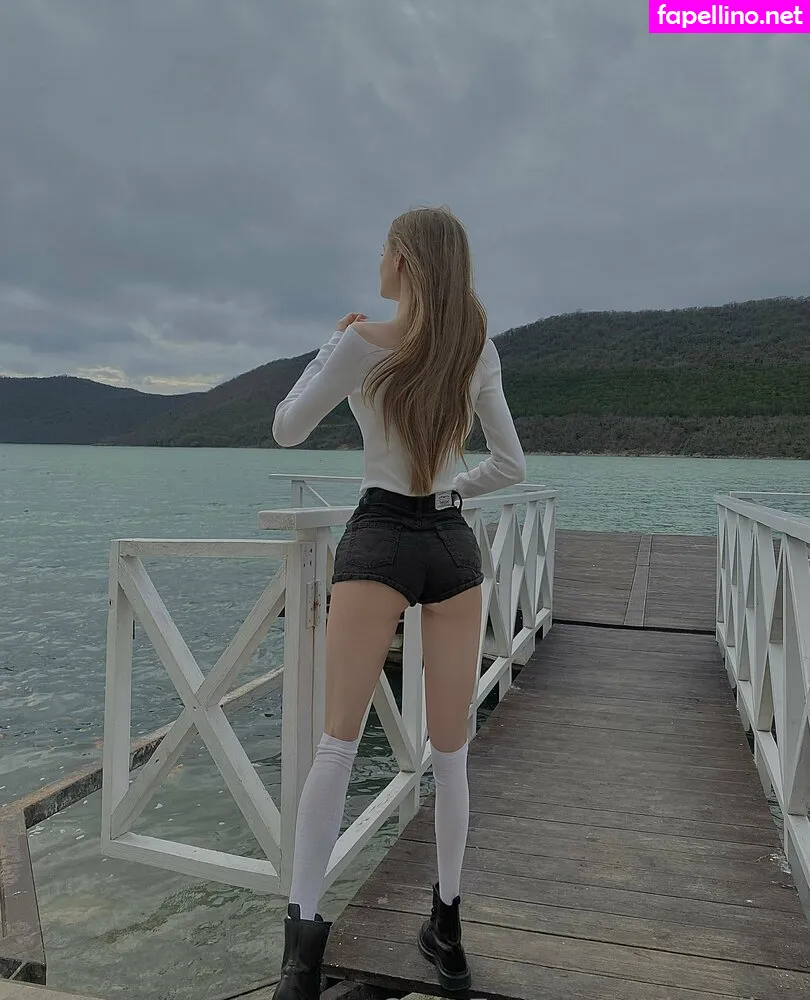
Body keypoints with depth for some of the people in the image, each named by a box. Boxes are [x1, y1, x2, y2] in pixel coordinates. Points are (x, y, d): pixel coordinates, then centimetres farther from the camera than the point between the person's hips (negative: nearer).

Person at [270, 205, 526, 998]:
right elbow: (511, 467, 9)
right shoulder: (480, 351, 5)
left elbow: (287, 430, 3)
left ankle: (304, 930, 3)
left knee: (337, 742, 1)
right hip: (455, 546, 4)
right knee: (450, 752, 11)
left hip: (380, 540, -3)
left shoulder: (364, 342, -8)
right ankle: (446, 924, 25)